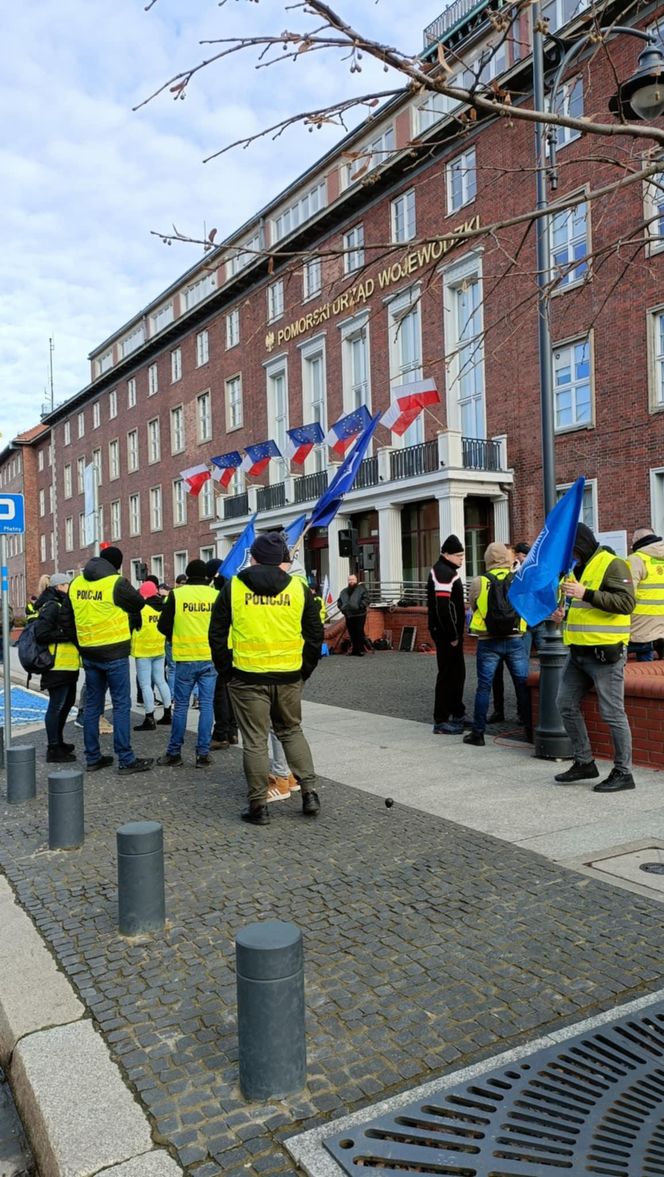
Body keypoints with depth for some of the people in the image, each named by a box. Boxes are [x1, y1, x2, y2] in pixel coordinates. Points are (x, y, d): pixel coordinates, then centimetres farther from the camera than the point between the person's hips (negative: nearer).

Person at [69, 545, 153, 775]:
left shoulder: (76, 583, 5)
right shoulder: (117, 583, -14)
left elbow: (72, 613, 12)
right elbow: (139, 603, -3)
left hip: (88, 652, 6)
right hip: (115, 653, -6)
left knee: (92, 705, 13)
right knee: (121, 705, 0)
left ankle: (92, 757, 20)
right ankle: (126, 759, 2)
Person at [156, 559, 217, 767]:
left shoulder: (177, 594, -4)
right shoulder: (216, 595, -1)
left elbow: (163, 625, 1)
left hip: (186, 658, -1)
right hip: (210, 658, 1)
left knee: (181, 705, 8)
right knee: (206, 705, 6)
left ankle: (174, 753, 14)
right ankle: (203, 753, 8)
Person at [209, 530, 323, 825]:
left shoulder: (233, 587, -1)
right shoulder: (299, 588, 2)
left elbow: (217, 635, 1)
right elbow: (315, 635, 5)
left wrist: (226, 671, 10)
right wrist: (304, 670, 14)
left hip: (247, 677, -2)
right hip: (289, 677, 2)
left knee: (255, 740, 7)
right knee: (292, 732, 19)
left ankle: (258, 805, 13)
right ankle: (309, 793, 14)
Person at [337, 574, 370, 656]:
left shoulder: (361, 589, 0)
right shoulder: (344, 591, 19)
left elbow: (366, 599, -10)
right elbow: (339, 601, 27)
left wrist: (360, 607, -19)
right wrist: (341, 607, 10)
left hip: (359, 615, -6)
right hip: (348, 616, 6)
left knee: (359, 633, -7)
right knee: (352, 634, 9)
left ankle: (360, 650, -3)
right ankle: (354, 649, 17)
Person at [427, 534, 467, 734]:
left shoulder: (447, 571, 17)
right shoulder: (444, 573, -16)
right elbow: (443, 608, -25)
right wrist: (452, 636, -21)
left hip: (451, 633, 10)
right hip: (447, 634, -10)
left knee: (457, 673, 18)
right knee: (447, 675, -5)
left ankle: (457, 714, 30)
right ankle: (441, 721, 1)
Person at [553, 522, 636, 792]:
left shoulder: (611, 565, -10)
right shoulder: (576, 568, 17)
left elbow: (626, 602, -21)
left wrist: (587, 594, -27)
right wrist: (564, 614, 8)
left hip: (605, 651, -9)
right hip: (578, 652, 9)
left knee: (612, 713, -2)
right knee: (567, 705, 12)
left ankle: (623, 772, 10)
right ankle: (584, 762, 24)